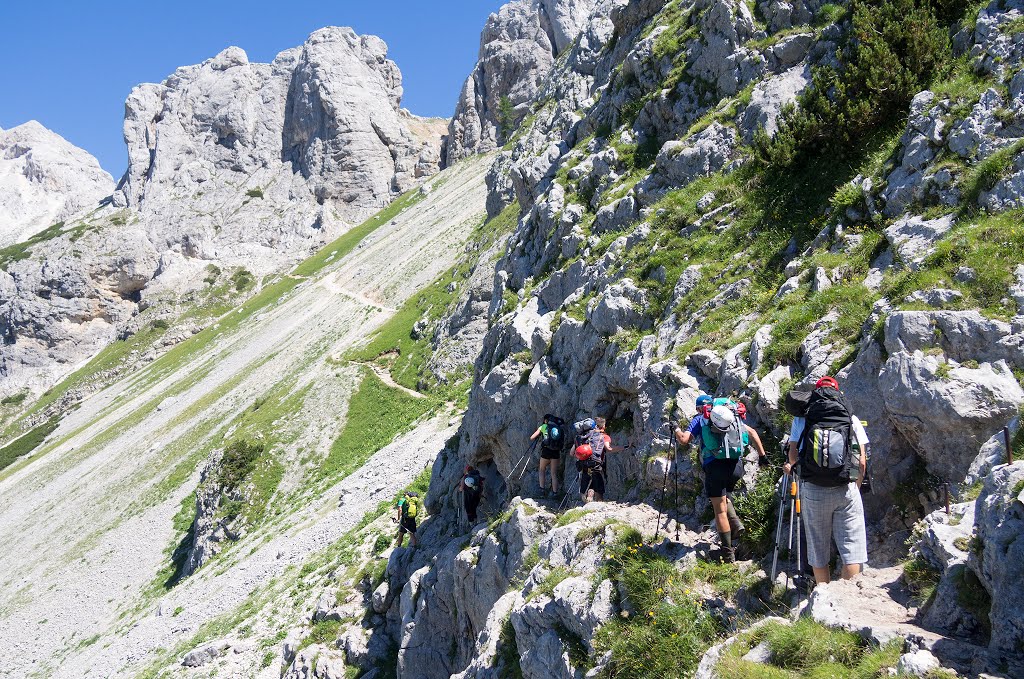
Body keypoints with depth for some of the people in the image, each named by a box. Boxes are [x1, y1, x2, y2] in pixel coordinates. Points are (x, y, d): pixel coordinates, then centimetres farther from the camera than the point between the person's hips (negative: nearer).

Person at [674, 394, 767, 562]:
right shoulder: (732, 416, 20)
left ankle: (728, 555, 4)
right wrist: (762, 454, 18)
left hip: (715, 466, -4)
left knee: (720, 510, 3)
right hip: (736, 466, 4)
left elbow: (684, 440, 0)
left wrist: (677, 430, 20)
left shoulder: (699, 419, 9)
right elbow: (752, 432, 18)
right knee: (724, 496, 31)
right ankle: (736, 523, 7)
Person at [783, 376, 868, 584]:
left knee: (818, 552, 11)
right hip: (846, 490, -1)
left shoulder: (801, 420, 6)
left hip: (813, 491, 1)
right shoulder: (852, 420, 7)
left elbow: (793, 455, -1)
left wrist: (791, 466, 22)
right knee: (851, 550, 4)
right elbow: (862, 461, 4)